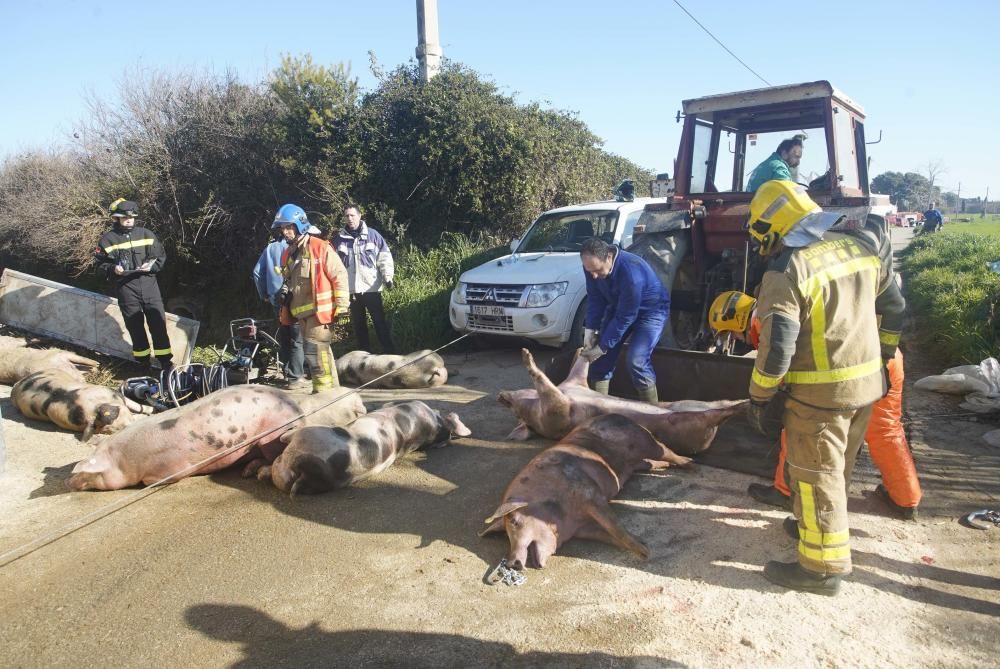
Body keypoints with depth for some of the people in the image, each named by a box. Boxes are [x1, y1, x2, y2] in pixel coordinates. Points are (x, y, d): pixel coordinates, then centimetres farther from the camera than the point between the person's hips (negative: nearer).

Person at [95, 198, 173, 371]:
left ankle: (165, 360, 10)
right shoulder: (108, 239, 1)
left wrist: (151, 266, -8)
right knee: (135, 325, 7)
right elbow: (101, 263, 6)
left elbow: (161, 256, 10)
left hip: (148, 282, 1)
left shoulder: (146, 234, 6)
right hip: (125, 287, -1)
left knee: (158, 321, 0)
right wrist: (112, 268, -14)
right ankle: (143, 360, 22)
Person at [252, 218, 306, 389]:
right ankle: (295, 376, -8)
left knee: (283, 337, 16)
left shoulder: (269, 249, 8)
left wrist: (264, 294, 15)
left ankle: (287, 372, 21)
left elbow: (257, 271, 6)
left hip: (276, 299, 5)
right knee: (296, 338, -3)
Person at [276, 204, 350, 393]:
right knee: (320, 351, 14)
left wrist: (341, 306, -13)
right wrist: (285, 290, 11)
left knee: (314, 350, -13)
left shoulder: (320, 247, -10)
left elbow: (340, 276, -11)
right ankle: (332, 388, 24)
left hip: (318, 309, -8)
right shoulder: (287, 254, 13)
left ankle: (324, 391, -5)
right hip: (301, 312, 8)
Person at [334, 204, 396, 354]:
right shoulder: (340, 239, 8)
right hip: (351, 289, 3)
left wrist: (387, 277, -12)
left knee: (380, 321, -2)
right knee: (358, 324, 10)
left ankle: (389, 352, 4)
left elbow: (385, 257, 0)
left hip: (371, 287, -3)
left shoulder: (373, 235, 1)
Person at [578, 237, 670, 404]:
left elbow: (625, 317, -31)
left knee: (636, 360, -21)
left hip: (650, 310, -6)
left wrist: (603, 347, -25)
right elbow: (595, 298, -7)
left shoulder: (631, 272, -39)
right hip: (618, 306, 7)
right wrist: (590, 330, -15)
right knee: (602, 358, -1)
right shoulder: (593, 266, -19)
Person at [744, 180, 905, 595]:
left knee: (815, 474, 5)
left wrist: (759, 397, -10)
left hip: (819, 392, -8)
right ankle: (818, 526, 43)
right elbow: (893, 308, 12)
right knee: (836, 467, 23)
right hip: (866, 383, 8)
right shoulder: (861, 246, 3)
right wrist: (882, 357, 24)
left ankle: (823, 566, 15)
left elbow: (777, 347, -22)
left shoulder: (786, 272, -20)